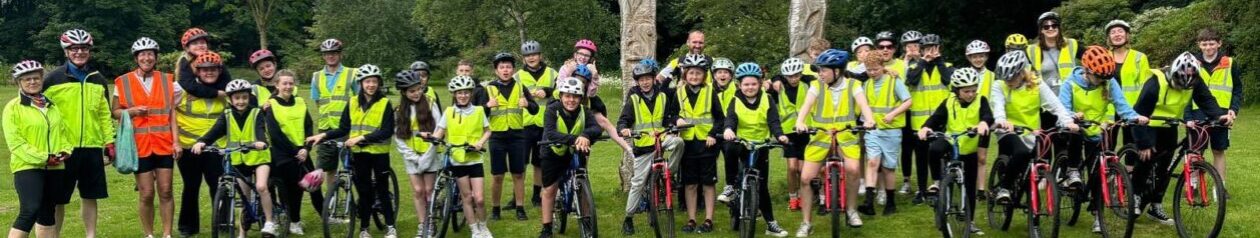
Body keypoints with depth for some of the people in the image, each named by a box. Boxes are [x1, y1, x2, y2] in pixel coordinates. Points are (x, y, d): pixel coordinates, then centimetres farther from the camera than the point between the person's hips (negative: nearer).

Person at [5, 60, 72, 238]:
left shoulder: (51, 106, 15)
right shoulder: (13, 108, -4)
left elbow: (63, 131, 17)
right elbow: (15, 142, -11)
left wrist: (65, 151, -4)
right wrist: (42, 157, -16)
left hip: (54, 168, 6)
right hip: (27, 167, -6)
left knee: (47, 213, 12)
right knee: (30, 211, -19)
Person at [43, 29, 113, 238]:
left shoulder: (98, 81, 12)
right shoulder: (52, 79, -1)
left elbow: (105, 115, 16)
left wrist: (110, 143, 11)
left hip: (92, 148, 3)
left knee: (90, 196, 9)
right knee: (58, 200, 2)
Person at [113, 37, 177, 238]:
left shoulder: (167, 80, 7)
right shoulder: (123, 82, 2)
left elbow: (173, 113, 7)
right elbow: (116, 112, 7)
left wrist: (176, 141, 0)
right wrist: (132, 111, -14)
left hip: (164, 144, 1)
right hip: (140, 145, -1)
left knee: (165, 191, 1)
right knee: (146, 194, 0)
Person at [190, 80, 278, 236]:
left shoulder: (256, 113, -6)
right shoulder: (227, 117, 0)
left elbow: (260, 130, -24)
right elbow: (215, 131, -14)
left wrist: (261, 141, -47)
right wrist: (201, 141, -35)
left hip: (258, 157, -3)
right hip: (239, 160, 3)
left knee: (261, 186, -25)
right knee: (244, 197, 11)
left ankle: (270, 221, -8)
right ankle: (242, 232, 21)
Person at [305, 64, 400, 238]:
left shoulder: (385, 104, -6)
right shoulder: (352, 103, 4)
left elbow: (387, 132, -13)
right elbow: (344, 129, 7)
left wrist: (361, 137, -20)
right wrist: (323, 135, -6)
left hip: (379, 153, -3)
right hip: (359, 153, 3)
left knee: (382, 190, 3)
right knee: (364, 192, 9)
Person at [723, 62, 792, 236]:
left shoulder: (767, 100, -4)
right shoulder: (735, 102, -5)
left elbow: (774, 121, -14)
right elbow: (730, 118, -22)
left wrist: (779, 135, -35)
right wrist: (728, 129, -45)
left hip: (761, 145, 0)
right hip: (742, 144, 0)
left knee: (761, 184, 0)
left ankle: (770, 223, 6)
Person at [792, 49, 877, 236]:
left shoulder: (853, 85, -1)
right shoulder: (817, 86, 1)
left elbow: (862, 103, -16)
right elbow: (806, 105, -14)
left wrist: (869, 120, -38)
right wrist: (800, 122, -34)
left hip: (845, 135, -2)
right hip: (820, 136, 2)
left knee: (852, 168, -28)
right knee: (806, 177, -7)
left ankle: (851, 211, -4)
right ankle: (806, 223, 9)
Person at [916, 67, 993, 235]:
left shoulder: (980, 101, -6)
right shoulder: (949, 103, -2)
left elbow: (988, 116, -23)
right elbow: (936, 118, -13)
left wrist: (983, 123, -48)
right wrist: (926, 127, -35)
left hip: (970, 149, 0)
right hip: (951, 142, 0)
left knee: (970, 187, 7)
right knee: (934, 149, -35)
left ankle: (970, 221, 21)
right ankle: (937, 180, -14)